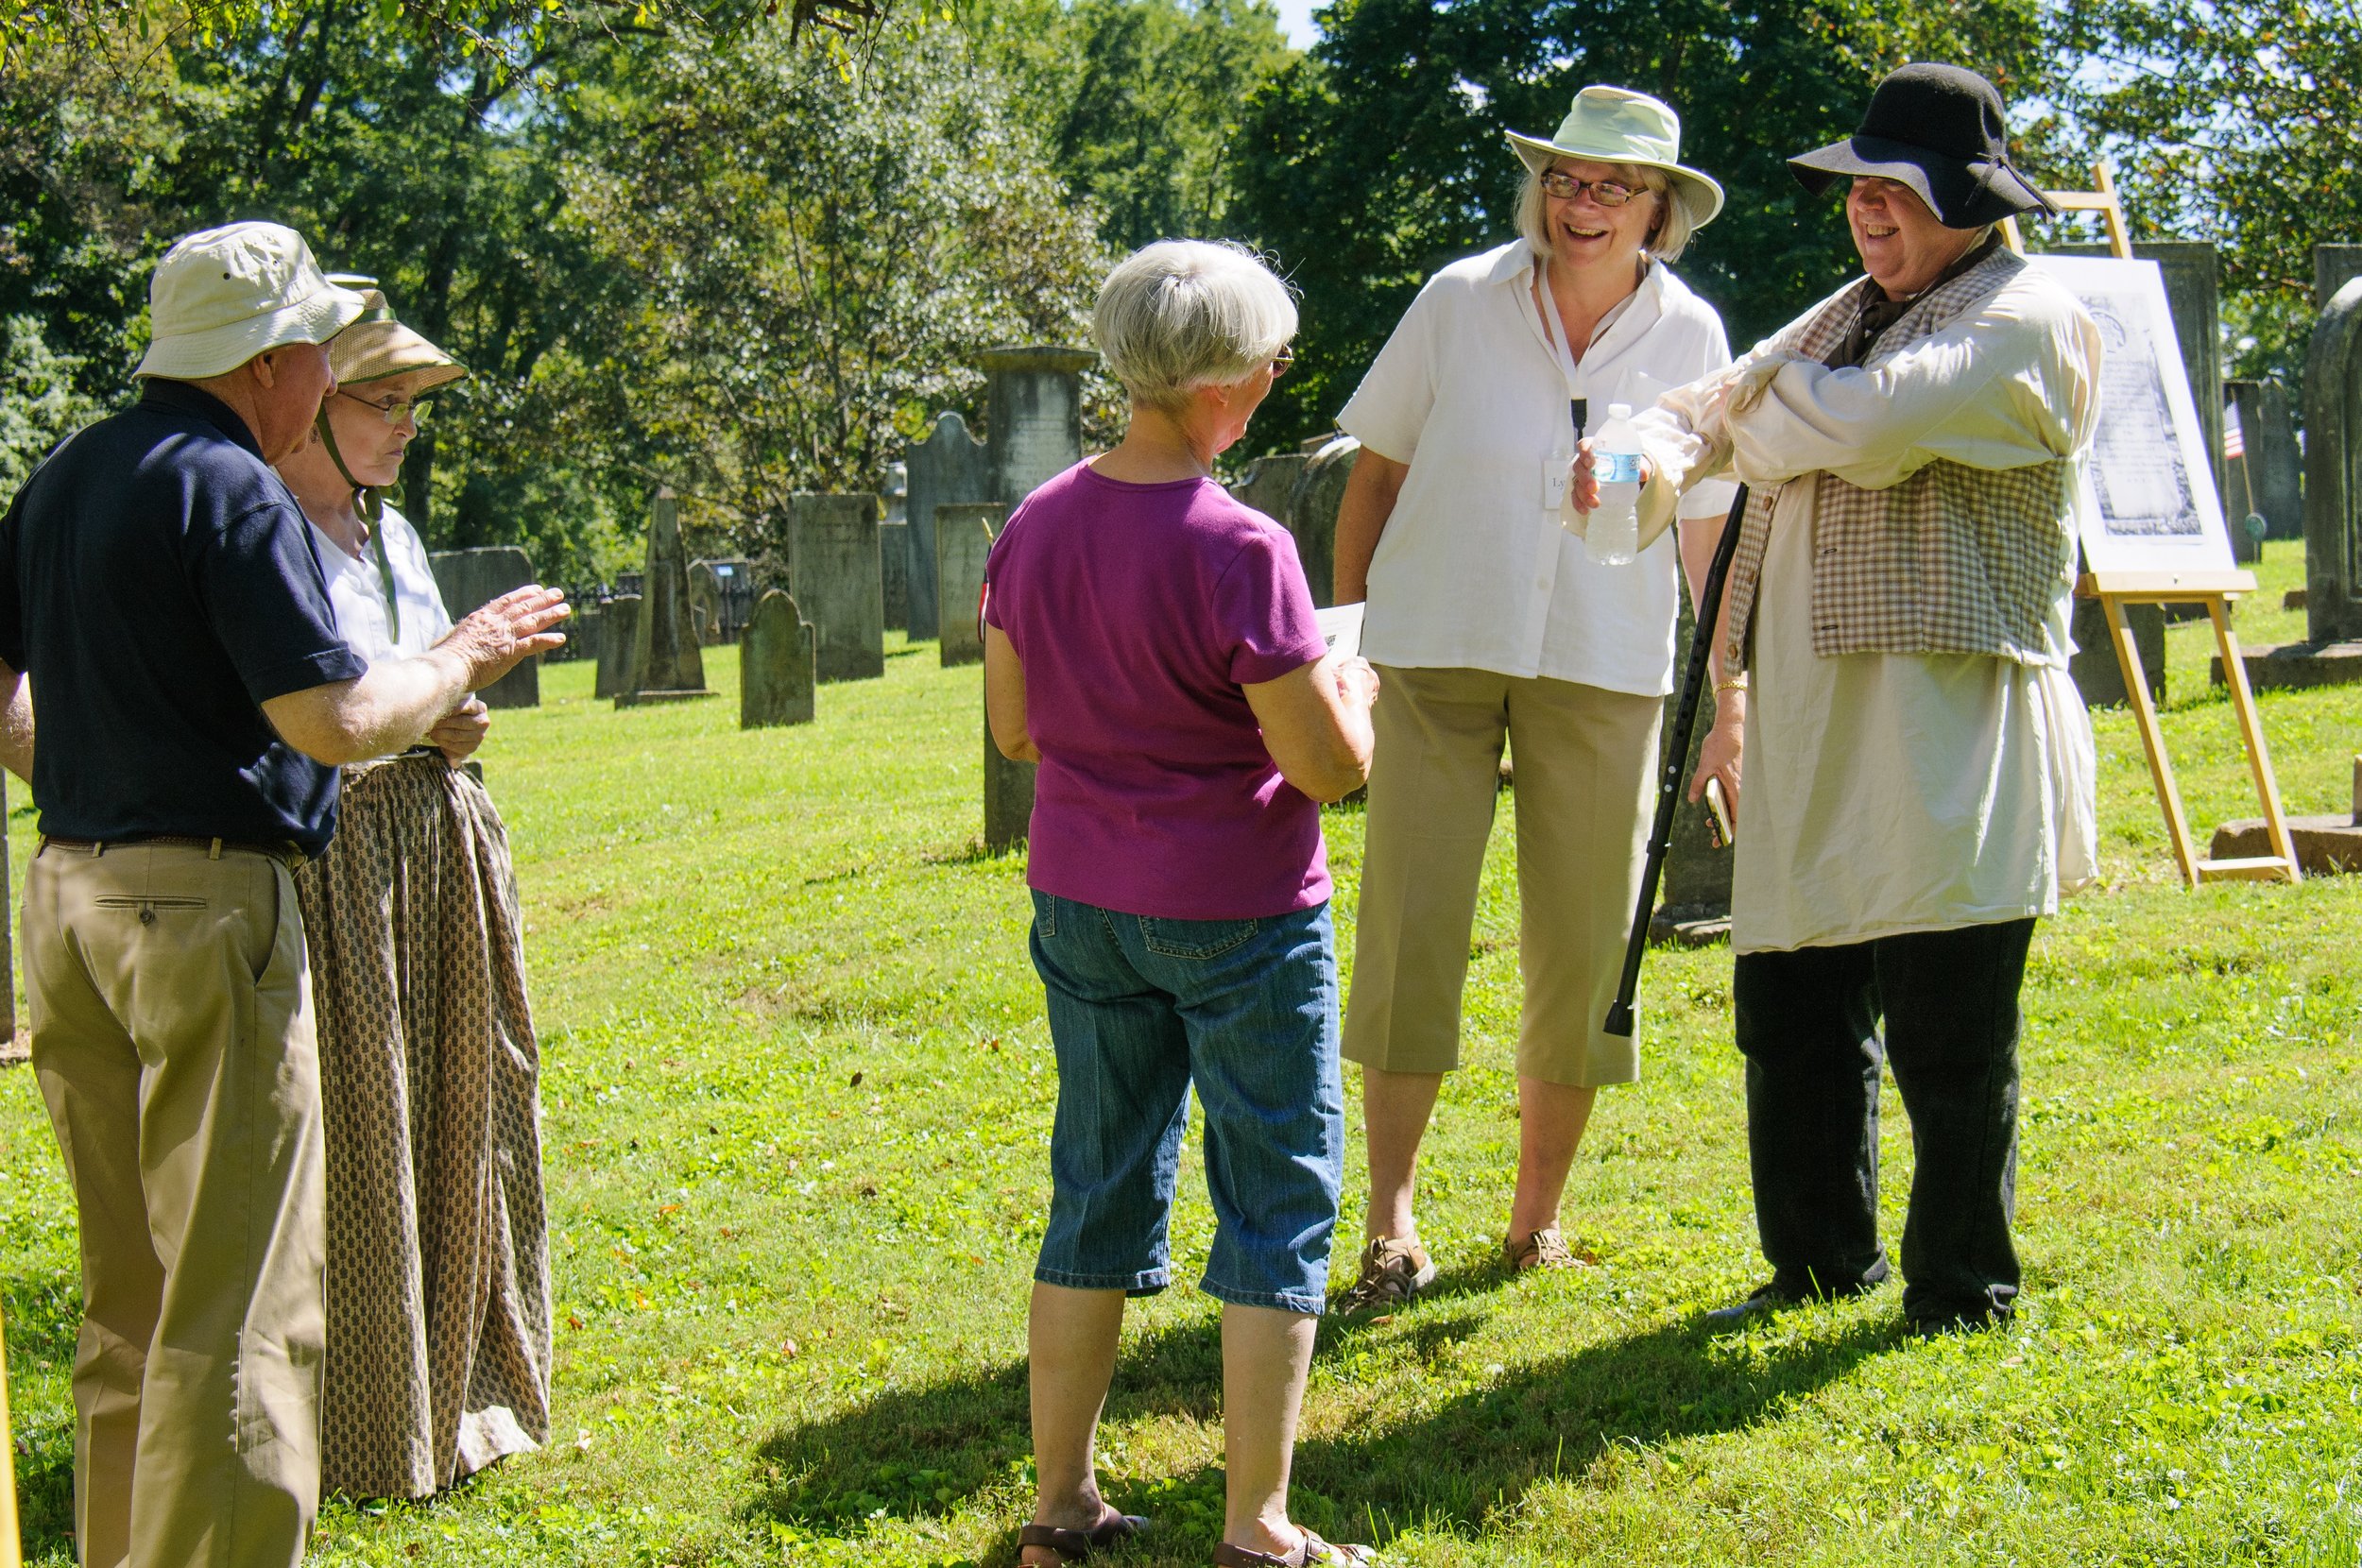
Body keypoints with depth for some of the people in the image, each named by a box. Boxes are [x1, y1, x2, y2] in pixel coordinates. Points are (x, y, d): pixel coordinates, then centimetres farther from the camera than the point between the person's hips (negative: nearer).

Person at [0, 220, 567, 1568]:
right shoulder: (229, 490, -14)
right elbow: (336, 721, -19)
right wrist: (467, 660, -4)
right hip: (204, 902, -9)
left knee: (129, 1289, 17)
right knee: (238, 1302, -4)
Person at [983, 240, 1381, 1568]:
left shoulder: (1036, 527, -1)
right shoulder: (1238, 550, -20)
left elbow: (1012, 726, 10)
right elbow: (1331, 768, -18)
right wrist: (1352, 684, 2)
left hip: (1083, 905, 6)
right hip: (1237, 914, -6)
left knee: (1101, 1192, 16)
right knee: (1279, 1201, 6)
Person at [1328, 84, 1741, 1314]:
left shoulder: (1688, 337, 1)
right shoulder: (1459, 302, -3)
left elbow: (1710, 526, 8)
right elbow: (1376, 471, 6)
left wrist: (1723, 690, 7)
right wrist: (1342, 628, 6)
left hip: (1603, 670, 1)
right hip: (1438, 654, -1)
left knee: (1581, 947, 5)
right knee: (1409, 931, -6)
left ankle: (1538, 1214, 20)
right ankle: (1389, 1222, -2)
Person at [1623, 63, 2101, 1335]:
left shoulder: (2028, 323, -8)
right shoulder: (1848, 318, 20)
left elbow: (1867, 428, -23)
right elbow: (1723, 408, 15)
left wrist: (1765, 410, -3)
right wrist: (1655, 455, -10)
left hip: (1950, 741, -8)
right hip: (1815, 733, 8)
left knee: (1946, 1039, -1)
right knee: (1791, 1019, 14)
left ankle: (1961, 1291, 14)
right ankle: (1822, 1259, 30)